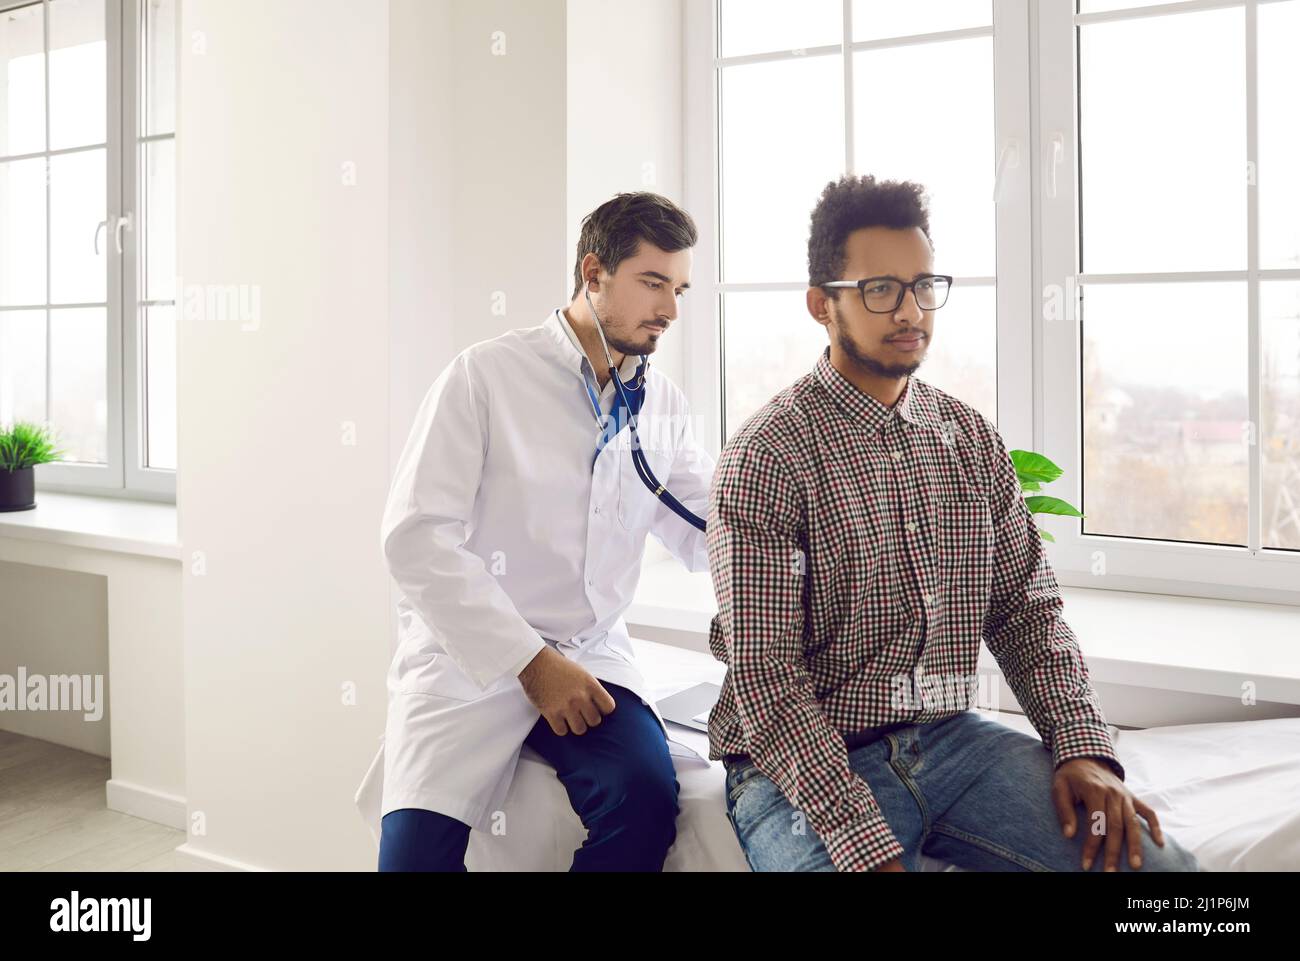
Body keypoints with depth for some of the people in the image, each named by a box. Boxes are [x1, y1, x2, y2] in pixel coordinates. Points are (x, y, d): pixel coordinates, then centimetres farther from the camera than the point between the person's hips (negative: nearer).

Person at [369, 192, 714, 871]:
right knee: (416, 846, -23)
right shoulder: (487, 374, -5)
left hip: (592, 656, 3)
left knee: (645, 795, -26)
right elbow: (415, 534, -12)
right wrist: (530, 661, -15)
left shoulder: (663, 405, 10)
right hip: (470, 656, -3)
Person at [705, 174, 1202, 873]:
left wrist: (1083, 746, -6)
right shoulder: (766, 457, -12)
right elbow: (765, 676, -17)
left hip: (951, 736, 5)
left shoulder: (971, 437, 8)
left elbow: (1027, 607, 10)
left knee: (1155, 860, -12)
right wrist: (868, 846, -24)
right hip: (805, 763, -4)